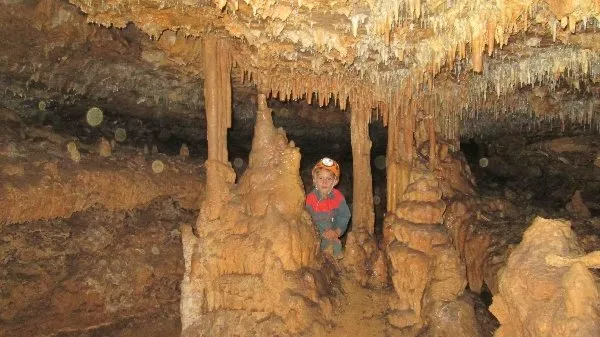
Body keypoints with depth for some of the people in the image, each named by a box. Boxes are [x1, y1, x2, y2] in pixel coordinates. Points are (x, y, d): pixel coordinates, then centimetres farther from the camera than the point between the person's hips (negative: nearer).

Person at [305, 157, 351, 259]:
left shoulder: (338, 197, -2)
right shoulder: (310, 198, -9)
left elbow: (344, 216, -2)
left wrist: (337, 232, -18)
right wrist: (321, 233, -19)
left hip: (332, 235, 2)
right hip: (315, 235, -2)